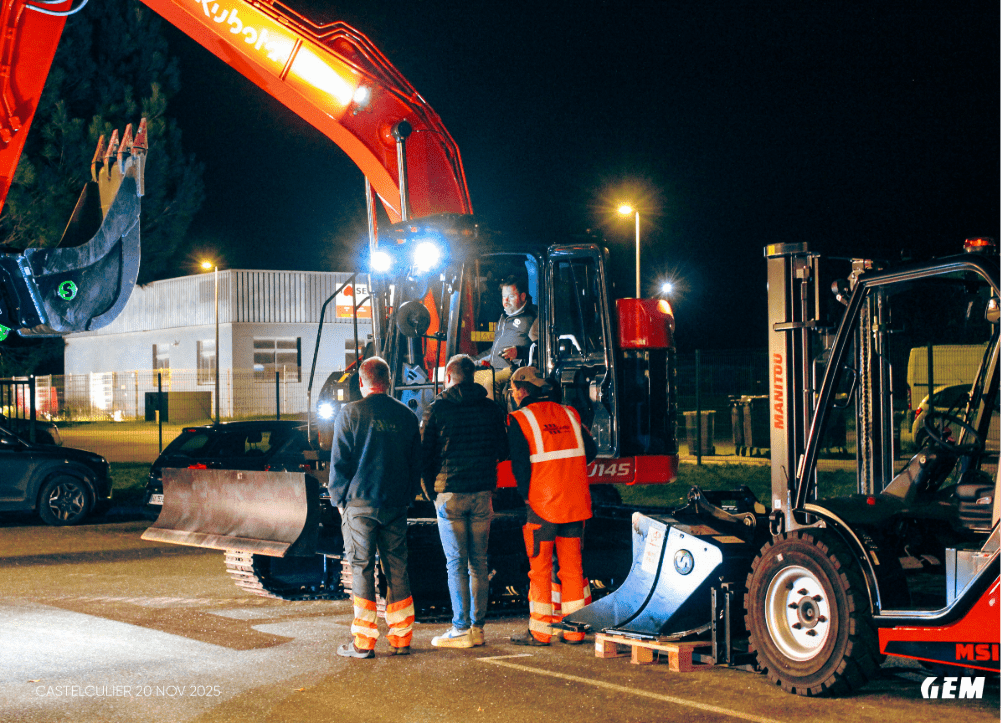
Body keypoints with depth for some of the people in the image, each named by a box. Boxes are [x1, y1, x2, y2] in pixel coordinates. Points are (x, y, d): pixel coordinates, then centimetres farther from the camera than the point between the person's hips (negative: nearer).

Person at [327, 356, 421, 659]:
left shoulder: (350, 413, -5)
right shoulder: (406, 415, 7)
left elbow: (339, 461, -4)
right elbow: (416, 462, 12)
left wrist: (338, 499, 6)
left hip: (360, 502, -3)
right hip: (396, 505, 4)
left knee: (362, 569, 0)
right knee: (397, 569, 8)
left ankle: (364, 642, 2)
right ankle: (401, 639, 12)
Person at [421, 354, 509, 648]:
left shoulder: (438, 409, -5)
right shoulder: (491, 409, 7)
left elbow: (425, 453, -3)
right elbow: (502, 451, 13)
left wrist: (430, 491, 6)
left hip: (450, 494, -4)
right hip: (483, 493, 4)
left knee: (456, 563, -2)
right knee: (478, 561, 9)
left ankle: (461, 630, -2)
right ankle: (477, 627, 11)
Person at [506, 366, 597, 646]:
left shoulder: (519, 419, -5)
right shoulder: (569, 414, 12)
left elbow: (520, 463, -10)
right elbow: (590, 450, 12)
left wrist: (526, 494, 2)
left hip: (544, 503, -5)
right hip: (576, 502, 5)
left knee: (540, 567, 3)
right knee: (572, 565, 10)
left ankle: (539, 631, 6)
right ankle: (575, 629, 12)